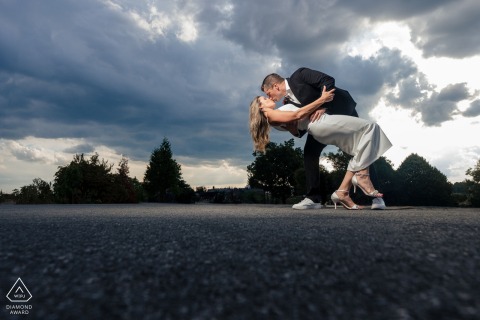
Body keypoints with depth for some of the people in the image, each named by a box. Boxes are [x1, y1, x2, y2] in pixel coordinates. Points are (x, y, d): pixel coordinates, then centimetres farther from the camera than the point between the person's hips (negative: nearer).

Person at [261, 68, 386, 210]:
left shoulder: (299, 76, -20)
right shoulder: (289, 101, -2)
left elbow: (328, 80, -29)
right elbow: (301, 129, -3)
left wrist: (323, 107, -36)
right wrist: (289, 127, -23)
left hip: (343, 109, -6)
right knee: (310, 151, -9)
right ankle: (313, 197, -7)